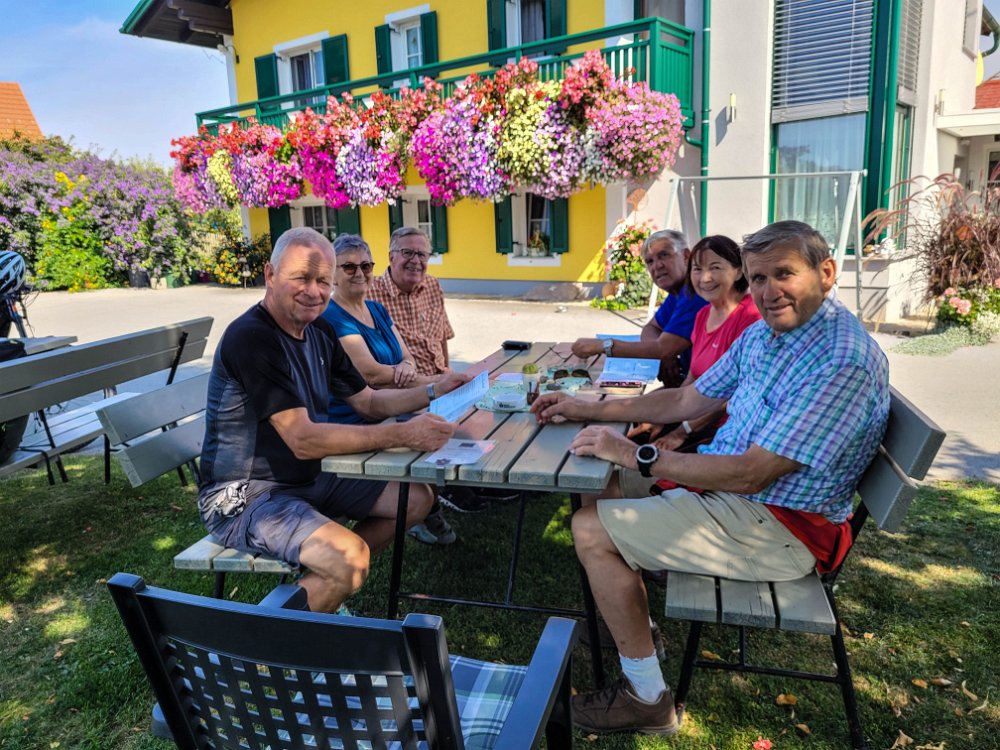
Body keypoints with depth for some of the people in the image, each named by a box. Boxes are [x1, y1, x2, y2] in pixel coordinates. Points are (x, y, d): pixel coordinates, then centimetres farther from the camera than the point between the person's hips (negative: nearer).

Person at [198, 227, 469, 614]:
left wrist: (433, 391, -5)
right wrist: (404, 434, -33)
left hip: (308, 478, 9)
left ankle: (324, 588, 13)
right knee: (351, 556, -31)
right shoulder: (251, 338, -23)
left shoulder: (319, 333, 5)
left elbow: (369, 403, 11)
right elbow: (303, 440, -30)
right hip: (244, 496, -9)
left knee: (417, 498, 8)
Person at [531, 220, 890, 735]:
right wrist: (588, 410, 6)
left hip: (777, 529, -9)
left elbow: (749, 475, -27)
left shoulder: (843, 361, -25)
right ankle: (632, 621, 27)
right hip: (731, 493, 9)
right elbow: (687, 401, 11)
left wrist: (634, 455, -23)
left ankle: (647, 700, 1)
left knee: (592, 530, -13)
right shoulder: (764, 333, 4)